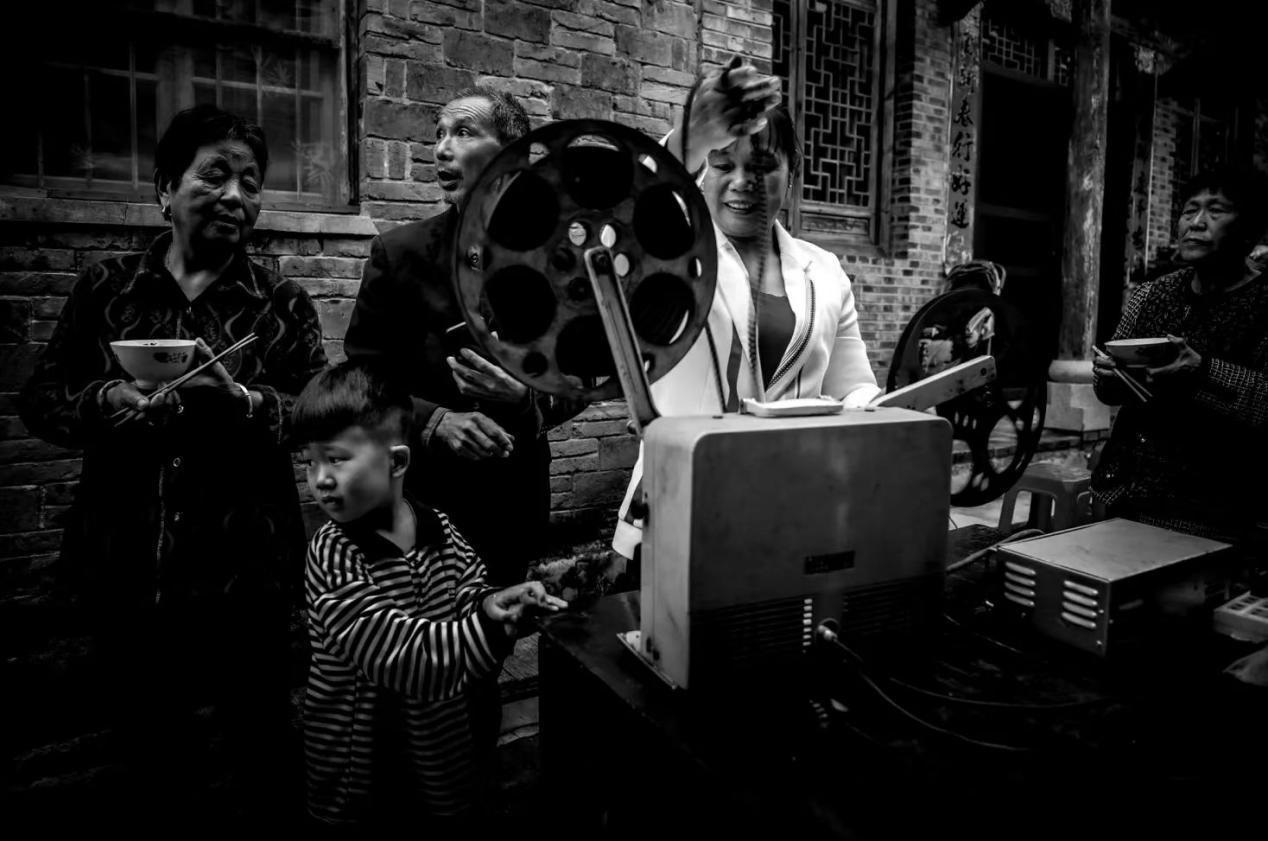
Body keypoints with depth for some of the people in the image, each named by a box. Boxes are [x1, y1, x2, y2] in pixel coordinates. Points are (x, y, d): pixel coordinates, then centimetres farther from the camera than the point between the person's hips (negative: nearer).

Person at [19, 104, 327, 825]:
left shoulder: (283, 304, 0)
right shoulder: (106, 287, 5)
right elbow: (41, 399, 6)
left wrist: (241, 399, -26)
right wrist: (105, 400, -15)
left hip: (243, 565, -2)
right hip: (124, 561, 2)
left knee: (258, 734, 11)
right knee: (144, 722, 20)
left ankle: (266, 810, 39)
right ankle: (169, 794, 48)